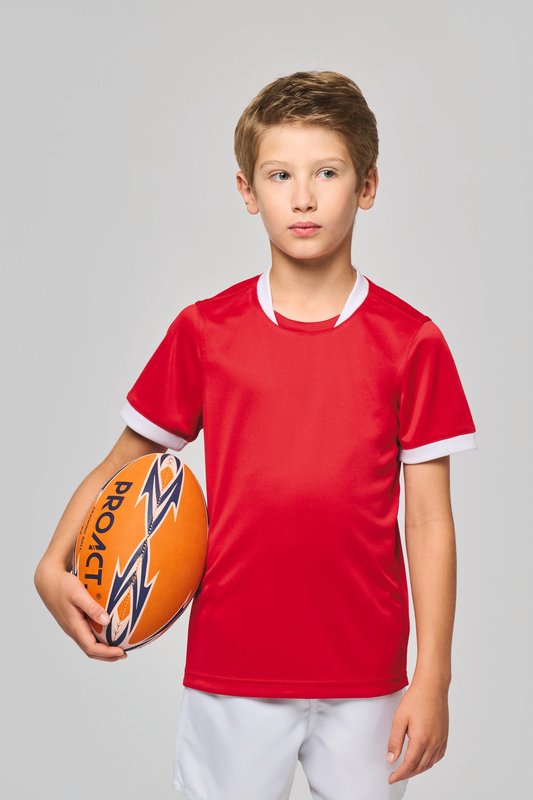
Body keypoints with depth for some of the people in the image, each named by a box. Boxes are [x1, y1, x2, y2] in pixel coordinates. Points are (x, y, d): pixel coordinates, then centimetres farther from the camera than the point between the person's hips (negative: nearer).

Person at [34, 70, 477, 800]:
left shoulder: (411, 342, -3)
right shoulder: (204, 331, -1)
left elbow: (430, 520, -2)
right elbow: (122, 466, 6)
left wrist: (433, 678, -4)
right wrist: (53, 565, -9)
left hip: (365, 678, 0)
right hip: (229, 671, 1)